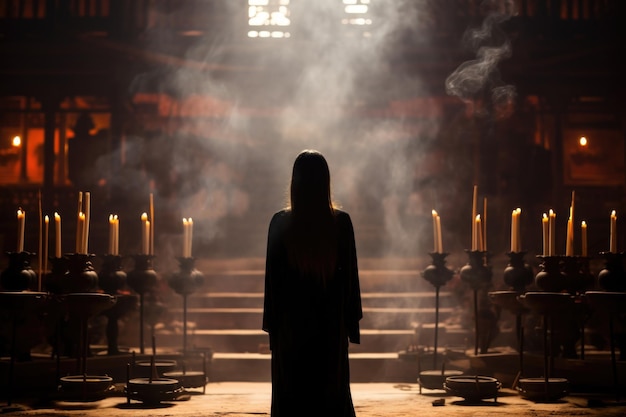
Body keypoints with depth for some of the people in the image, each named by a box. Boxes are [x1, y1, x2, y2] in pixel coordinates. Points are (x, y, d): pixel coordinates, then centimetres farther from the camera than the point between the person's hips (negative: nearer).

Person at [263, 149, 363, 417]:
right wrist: (352, 321, 6)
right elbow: (350, 275, -3)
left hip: (292, 321, 0)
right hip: (330, 322, 1)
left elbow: (272, 276, -3)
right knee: (332, 393, 11)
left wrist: (271, 321, 6)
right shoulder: (341, 222, -6)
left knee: (291, 394, 7)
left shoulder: (281, 222, -7)